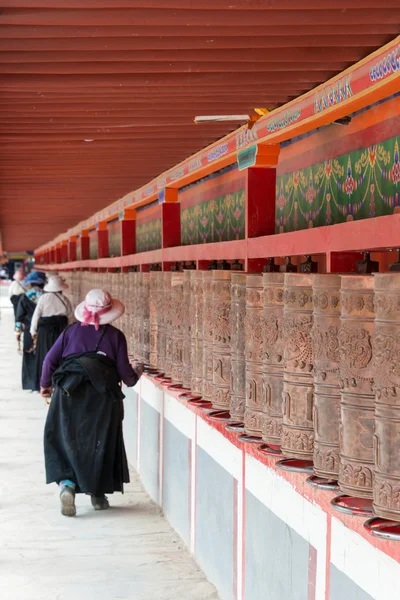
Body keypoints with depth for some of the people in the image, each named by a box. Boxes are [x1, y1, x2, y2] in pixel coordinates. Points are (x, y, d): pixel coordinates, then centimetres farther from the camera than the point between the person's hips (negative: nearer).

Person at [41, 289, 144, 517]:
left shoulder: (72, 331, 6)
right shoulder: (115, 336, 1)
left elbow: (51, 359, 5)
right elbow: (125, 372, 0)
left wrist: (46, 384, 22)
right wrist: (136, 375, 23)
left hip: (69, 394, 1)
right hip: (102, 397, -1)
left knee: (66, 441, 8)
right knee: (101, 444, 13)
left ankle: (67, 484, -14)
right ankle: (98, 494, 21)